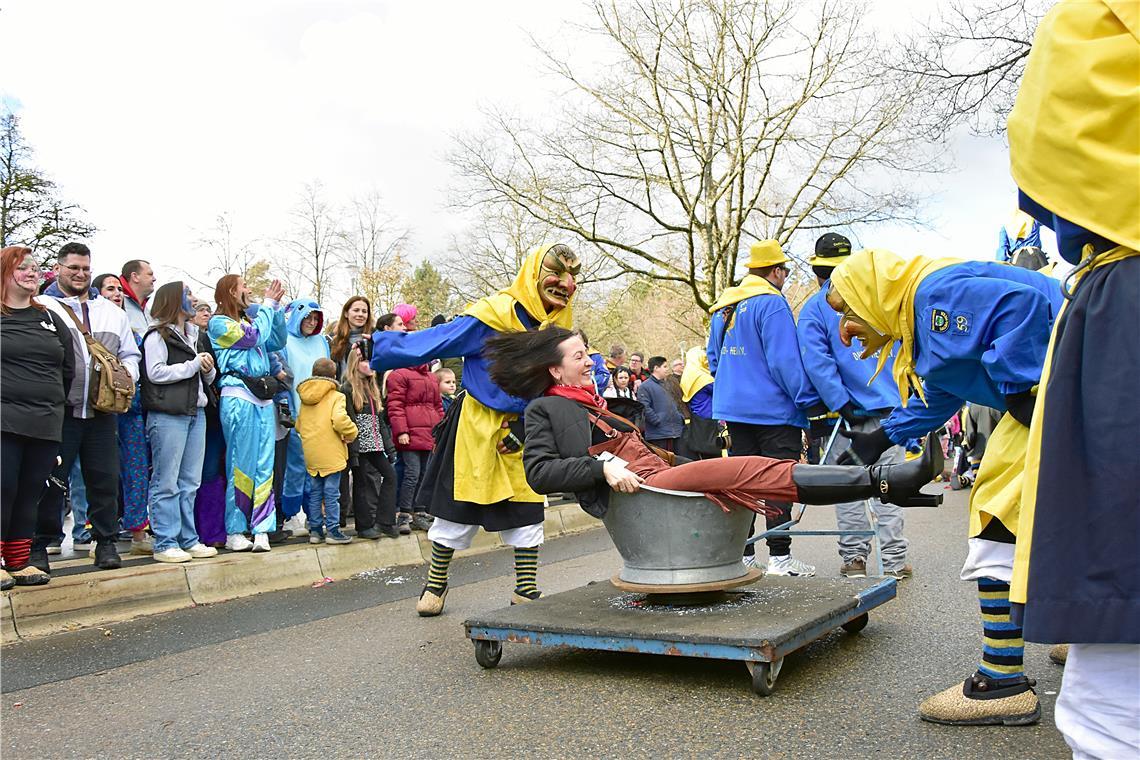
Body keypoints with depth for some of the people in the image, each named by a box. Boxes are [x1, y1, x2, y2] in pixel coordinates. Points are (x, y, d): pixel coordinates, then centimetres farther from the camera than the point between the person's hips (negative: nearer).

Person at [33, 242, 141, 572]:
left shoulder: (112, 312, 20)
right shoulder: (42, 307, 4)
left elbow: (130, 354, 24)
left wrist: (125, 375, 4)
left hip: (102, 410, 4)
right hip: (60, 409, -4)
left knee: (105, 478, 6)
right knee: (51, 480, 0)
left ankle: (106, 542, 15)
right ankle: (39, 546, 12)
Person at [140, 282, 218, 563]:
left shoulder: (194, 336, 21)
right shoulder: (157, 336, -3)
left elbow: (208, 378, 24)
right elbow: (156, 372, -15)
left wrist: (209, 368, 1)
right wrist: (193, 365, -11)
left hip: (196, 412, 8)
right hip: (168, 415, -8)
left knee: (190, 482, 10)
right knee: (166, 483, -5)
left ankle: (188, 540, 16)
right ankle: (165, 544, -1)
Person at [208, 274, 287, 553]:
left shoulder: (249, 318, 23)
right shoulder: (219, 322, 1)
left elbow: (278, 341, 20)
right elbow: (253, 337, -11)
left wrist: (276, 307, 11)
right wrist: (268, 304, 1)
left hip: (263, 399, 7)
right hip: (238, 398, -7)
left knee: (265, 465, 0)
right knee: (241, 464, -5)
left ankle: (261, 530, 0)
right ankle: (234, 532, 1)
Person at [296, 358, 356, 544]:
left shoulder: (304, 399, 11)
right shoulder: (336, 396, -8)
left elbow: (298, 425, 14)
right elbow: (339, 420, -23)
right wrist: (351, 433, -7)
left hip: (310, 454, 6)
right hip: (330, 454, -6)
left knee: (315, 493, 12)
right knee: (331, 494, -1)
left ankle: (315, 530, 16)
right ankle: (332, 530, 1)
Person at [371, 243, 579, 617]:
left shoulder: (560, 324, 0)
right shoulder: (495, 313, -20)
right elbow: (437, 340, -19)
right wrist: (376, 349, -21)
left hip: (524, 428, 5)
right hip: (477, 425, -4)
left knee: (527, 510, 4)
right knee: (459, 506, 6)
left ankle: (526, 591, 18)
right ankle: (435, 585, 26)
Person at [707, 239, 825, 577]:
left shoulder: (722, 307, 14)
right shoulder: (772, 303, -11)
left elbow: (713, 359, 22)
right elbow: (785, 361, -16)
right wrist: (811, 400, -11)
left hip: (734, 408, 8)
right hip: (774, 409, -8)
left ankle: (742, 554, 14)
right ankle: (780, 557, -2)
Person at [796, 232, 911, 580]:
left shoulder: (814, 308, -1)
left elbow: (816, 362, -12)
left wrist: (841, 404, -13)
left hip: (847, 410, -2)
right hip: (888, 404, 2)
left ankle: (854, 556, 9)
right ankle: (893, 560, 5)